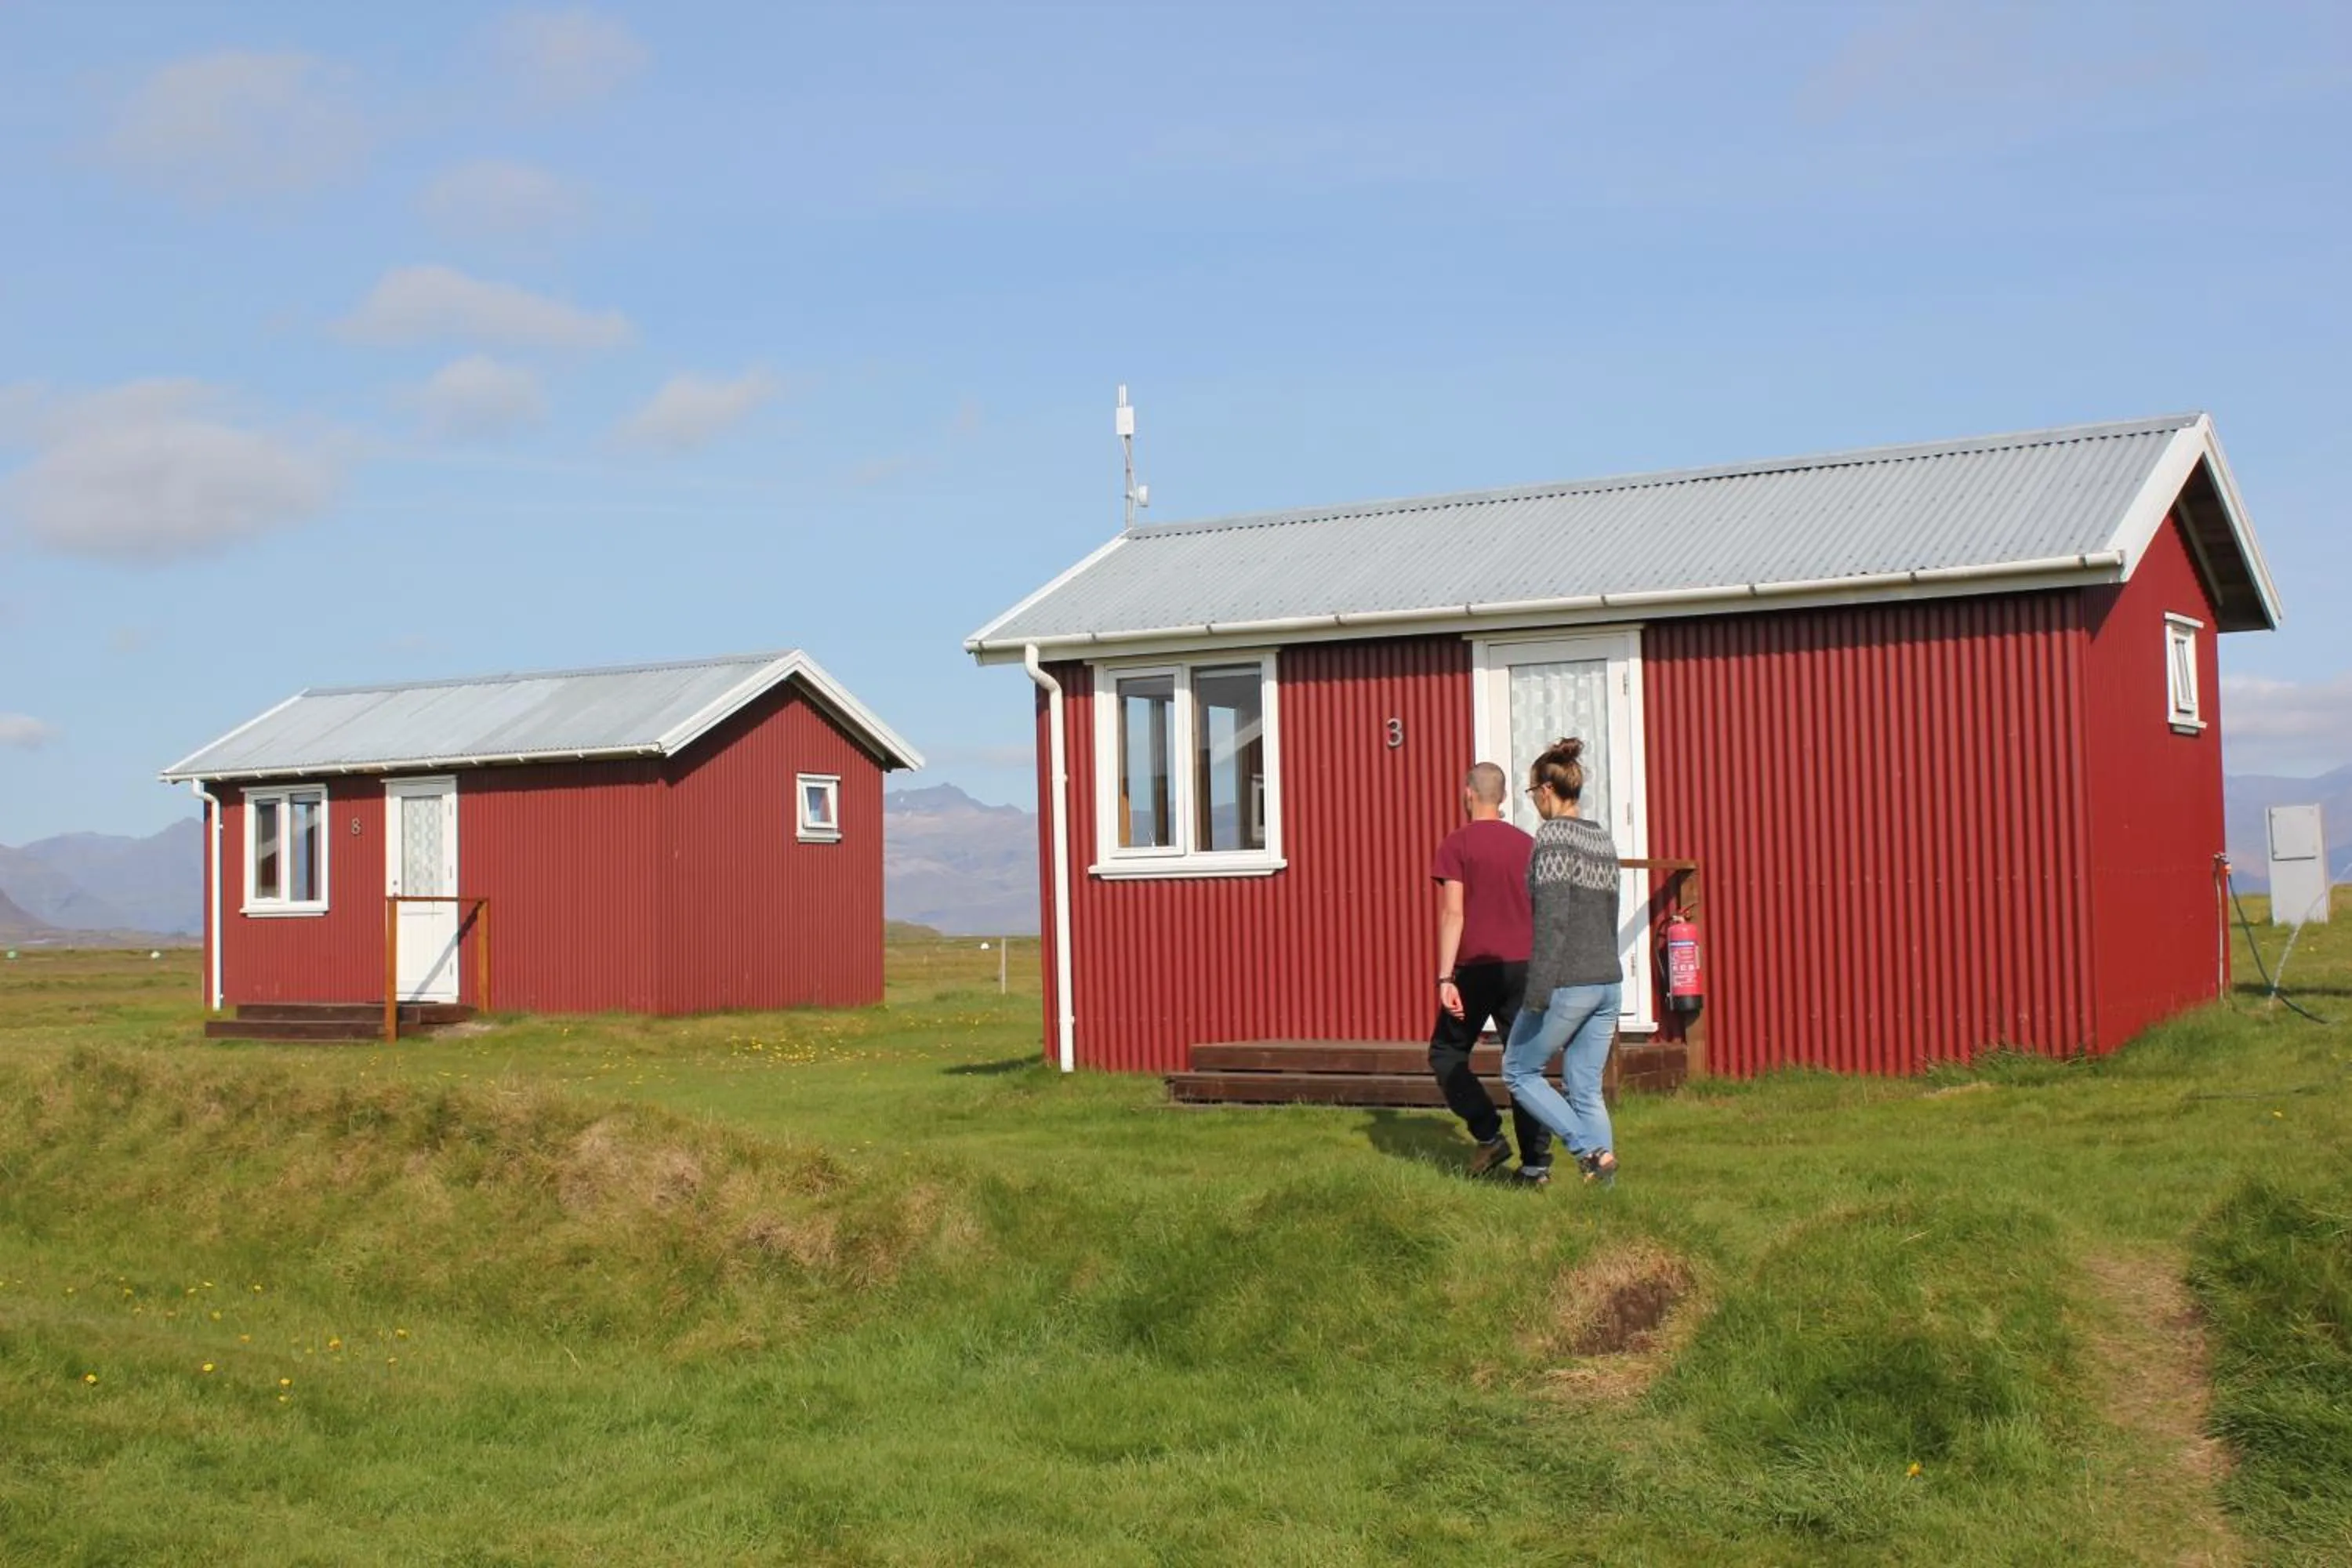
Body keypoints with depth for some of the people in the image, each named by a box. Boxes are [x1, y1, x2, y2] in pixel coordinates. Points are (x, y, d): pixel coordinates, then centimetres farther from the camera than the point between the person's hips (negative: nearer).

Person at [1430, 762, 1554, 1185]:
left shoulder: (1457, 843, -4)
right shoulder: (1527, 844, 10)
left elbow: (1452, 913, -12)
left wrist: (1445, 978, -14)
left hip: (1476, 967, -4)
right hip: (1523, 966, 4)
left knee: (1447, 1054, 11)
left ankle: (1489, 1137, -1)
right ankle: (1536, 1161, 1)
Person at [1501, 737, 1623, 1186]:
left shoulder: (1552, 836, -12)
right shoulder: (1603, 838, 13)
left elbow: (1551, 918, -19)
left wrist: (1537, 995, -19)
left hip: (1566, 984, -8)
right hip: (1607, 981, 8)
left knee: (1519, 1071, 10)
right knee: (1586, 1089, 11)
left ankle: (1592, 1151, -2)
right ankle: (1603, 1182, 2)